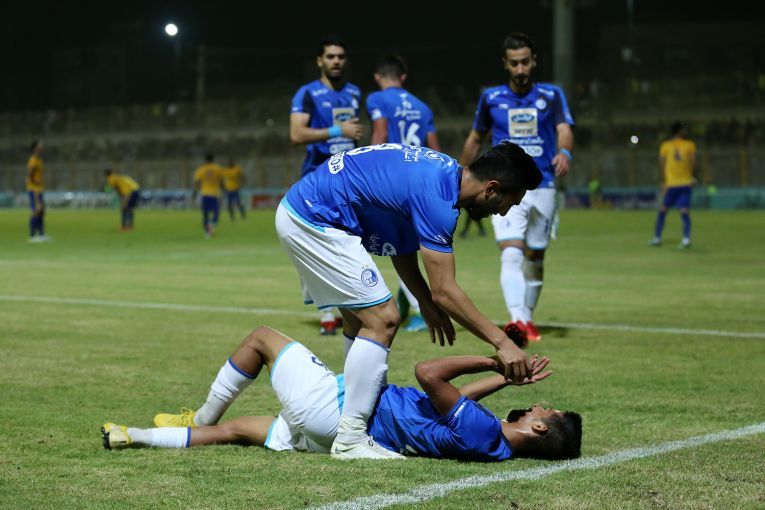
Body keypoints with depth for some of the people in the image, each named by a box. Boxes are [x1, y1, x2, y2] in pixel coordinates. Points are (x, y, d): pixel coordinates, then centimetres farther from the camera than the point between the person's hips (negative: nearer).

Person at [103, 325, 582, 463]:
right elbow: (460, 399, 13)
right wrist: (509, 375, 11)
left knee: (263, 337, 13)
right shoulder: (496, 445, -5)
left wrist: (493, 362, -22)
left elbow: (429, 373, -33)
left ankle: (202, 418, 23)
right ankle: (136, 436, 32)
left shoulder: (478, 430, -30)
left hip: (331, 404, -8)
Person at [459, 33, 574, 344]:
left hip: (542, 188, 1)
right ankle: (518, 320, -31)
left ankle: (527, 317, 28)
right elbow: (475, 140, 17)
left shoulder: (551, 96, 3)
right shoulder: (491, 98, 5)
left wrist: (564, 152, -35)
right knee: (511, 254, -19)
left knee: (535, 259, 11)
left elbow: (564, 130, -12)